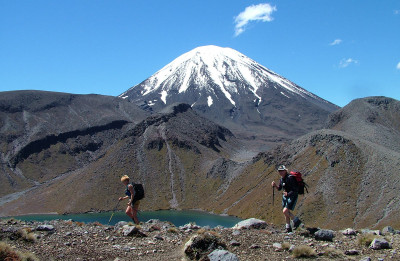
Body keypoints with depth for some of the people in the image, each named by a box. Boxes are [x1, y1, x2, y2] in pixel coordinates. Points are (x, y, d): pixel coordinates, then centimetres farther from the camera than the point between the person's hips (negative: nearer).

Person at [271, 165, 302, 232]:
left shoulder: (290, 178, -21)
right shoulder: (281, 179, 4)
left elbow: (295, 189, -22)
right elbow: (279, 188, 13)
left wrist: (288, 194, -34)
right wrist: (275, 185, -6)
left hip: (292, 196, -8)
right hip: (285, 196, 8)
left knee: (285, 211, -17)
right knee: (286, 212, 10)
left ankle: (296, 220, 5)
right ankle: (288, 228, 22)